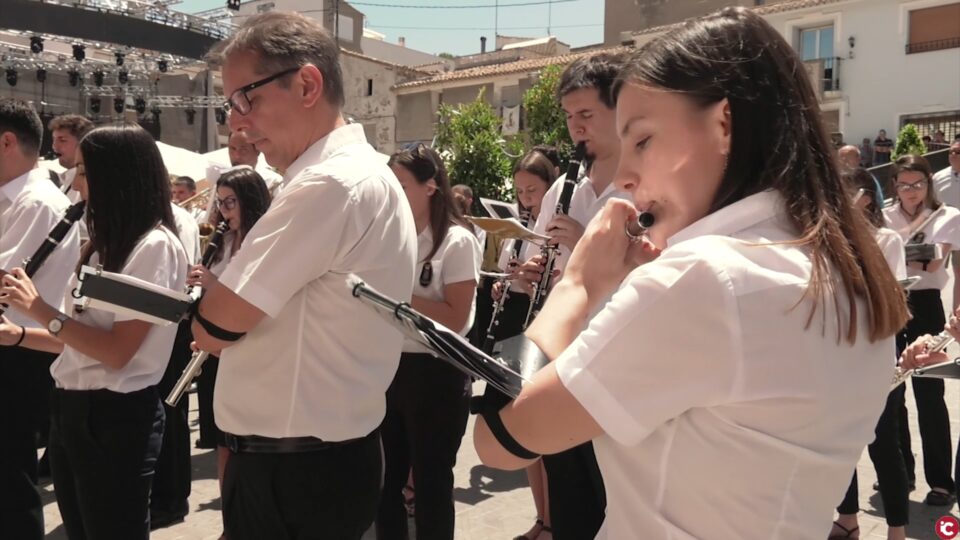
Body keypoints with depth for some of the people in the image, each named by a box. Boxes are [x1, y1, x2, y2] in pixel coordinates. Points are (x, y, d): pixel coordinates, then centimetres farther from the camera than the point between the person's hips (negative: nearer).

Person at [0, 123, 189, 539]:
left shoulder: (156, 246, -16)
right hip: (72, 410, 9)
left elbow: (117, 351, -21)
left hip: (116, 417, -9)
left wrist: (38, 307, -16)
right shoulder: (106, 245, 13)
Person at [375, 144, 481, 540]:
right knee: (386, 479, 16)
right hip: (389, 368, 6)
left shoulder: (457, 241, -11)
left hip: (435, 374, -6)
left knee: (430, 482, 6)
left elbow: (455, 318, -19)